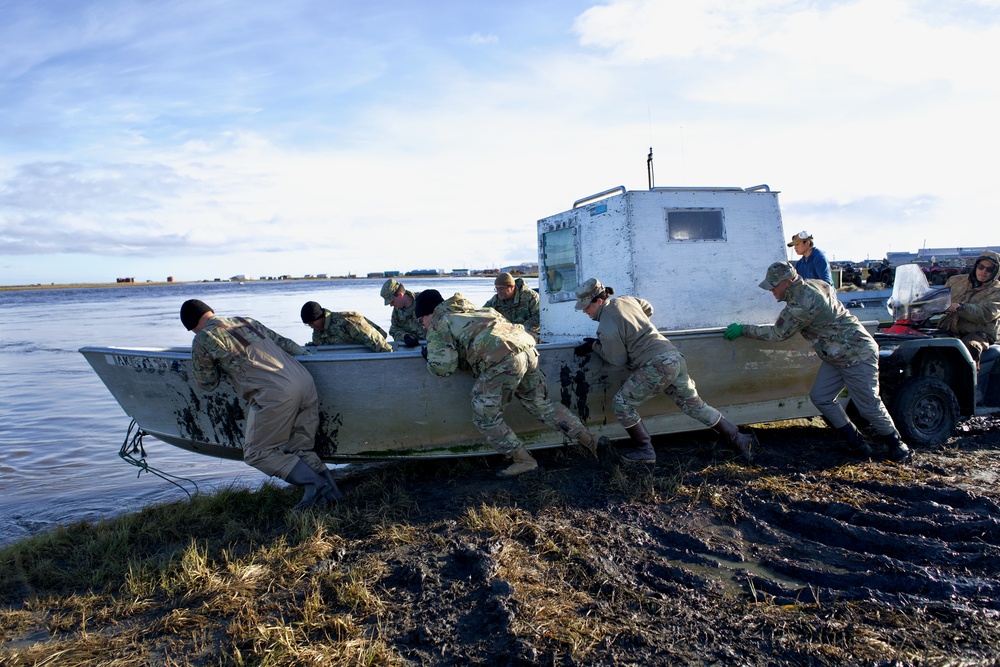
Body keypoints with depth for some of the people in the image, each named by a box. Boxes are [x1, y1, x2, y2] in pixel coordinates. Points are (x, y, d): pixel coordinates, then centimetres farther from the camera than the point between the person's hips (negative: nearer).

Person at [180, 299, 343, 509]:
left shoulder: (203, 339, 7)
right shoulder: (247, 321, 25)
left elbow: (208, 384, 16)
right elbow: (282, 342, 31)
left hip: (276, 394, -7)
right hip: (306, 383, 7)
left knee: (257, 453, 7)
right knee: (299, 448, 16)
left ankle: (313, 484, -7)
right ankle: (328, 488, -1)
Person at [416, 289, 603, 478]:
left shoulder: (438, 325, 8)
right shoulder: (467, 311, 32)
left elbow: (444, 367, 0)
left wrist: (428, 355, 20)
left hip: (502, 361, -8)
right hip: (527, 350, 9)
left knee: (485, 417, 6)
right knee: (541, 405, 21)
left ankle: (523, 460, 8)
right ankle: (589, 439, 20)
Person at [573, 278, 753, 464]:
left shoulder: (607, 327, -12)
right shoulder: (625, 300, 12)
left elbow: (617, 360, -3)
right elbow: (648, 308, 32)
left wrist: (594, 346, 7)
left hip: (656, 366, -9)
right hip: (675, 358, 9)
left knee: (622, 403, 2)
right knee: (695, 405, 20)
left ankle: (644, 451, 8)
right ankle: (739, 440, 26)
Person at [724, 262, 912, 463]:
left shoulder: (802, 303, -26)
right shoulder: (813, 285, 3)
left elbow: (779, 333, -19)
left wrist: (743, 329, -11)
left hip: (857, 355, -10)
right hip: (836, 356, 10)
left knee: (869, 406, -1)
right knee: (821, 398, 6)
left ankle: (897, 446, 20)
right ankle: (857, 444, 14)